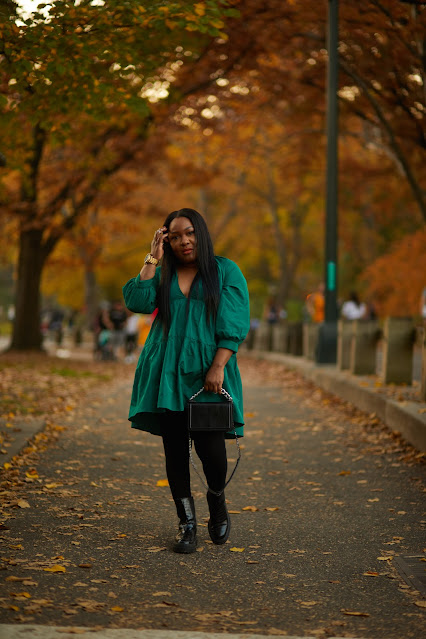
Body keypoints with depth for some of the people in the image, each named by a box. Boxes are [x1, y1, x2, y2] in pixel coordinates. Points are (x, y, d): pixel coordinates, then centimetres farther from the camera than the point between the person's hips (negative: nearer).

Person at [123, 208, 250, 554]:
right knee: (175, 448, 2)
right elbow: (138, 301, -7)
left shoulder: (226, 272, 4)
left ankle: (217, 502, 21)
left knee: (210, 445, -10)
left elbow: (235, 325, -4)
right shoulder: (162, 274, 12)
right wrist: (152, 258, -5)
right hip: (167, 373, 3)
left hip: (208, 374, -3)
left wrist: (218, 366, -14)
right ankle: (187, 523, 11)